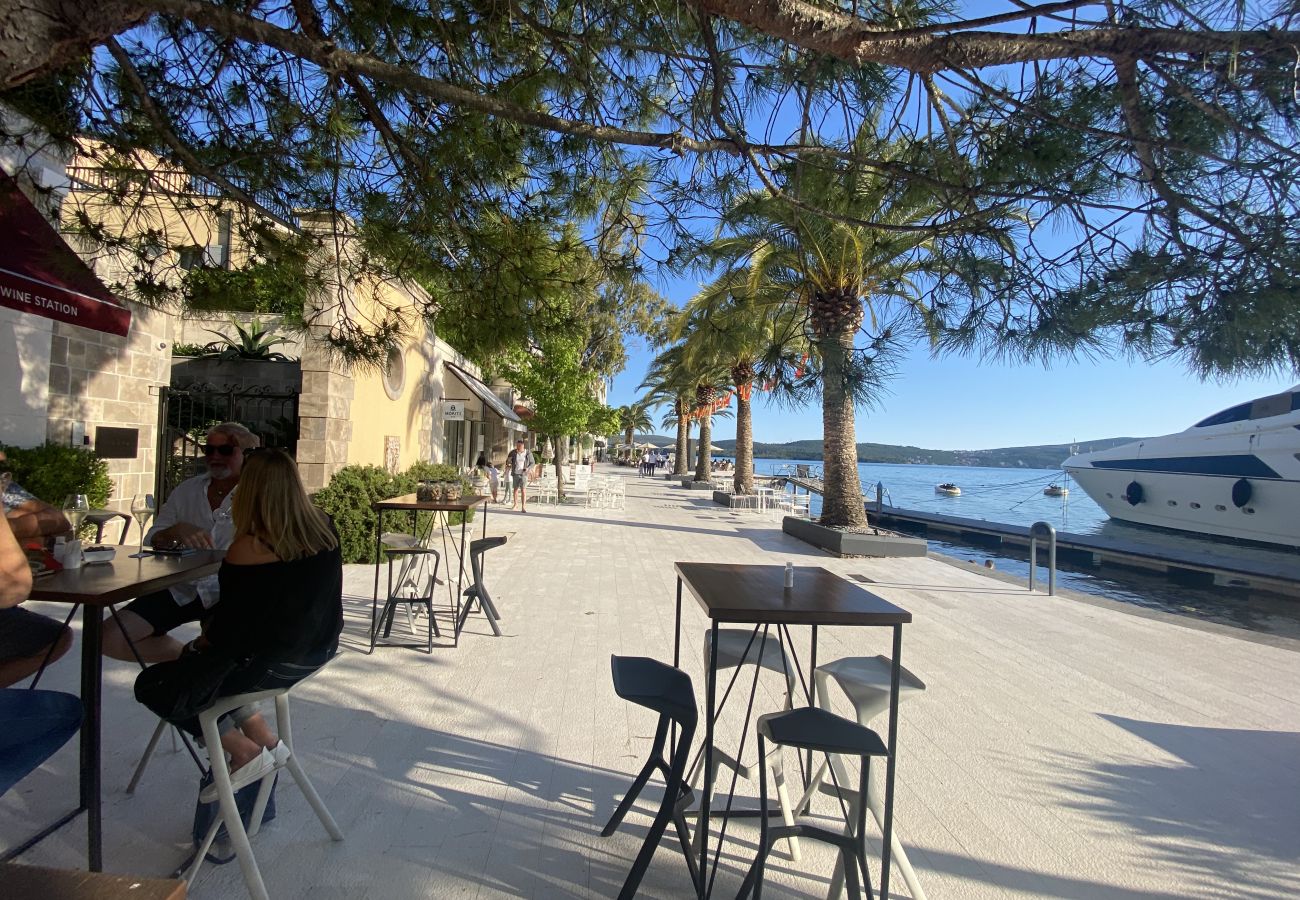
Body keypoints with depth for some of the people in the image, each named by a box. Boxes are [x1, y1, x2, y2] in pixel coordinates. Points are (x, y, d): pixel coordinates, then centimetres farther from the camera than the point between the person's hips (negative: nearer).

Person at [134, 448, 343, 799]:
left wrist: (203, 639, 6)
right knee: (195, 656, 28)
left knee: (151, 685, 12)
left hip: (271, 664, -7)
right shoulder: (324, 527, -5)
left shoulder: (248, 549, -23)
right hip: (319, 651, 7)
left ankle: (245, 751, 13)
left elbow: (229, 629, -15)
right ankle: (263, 738, 21)